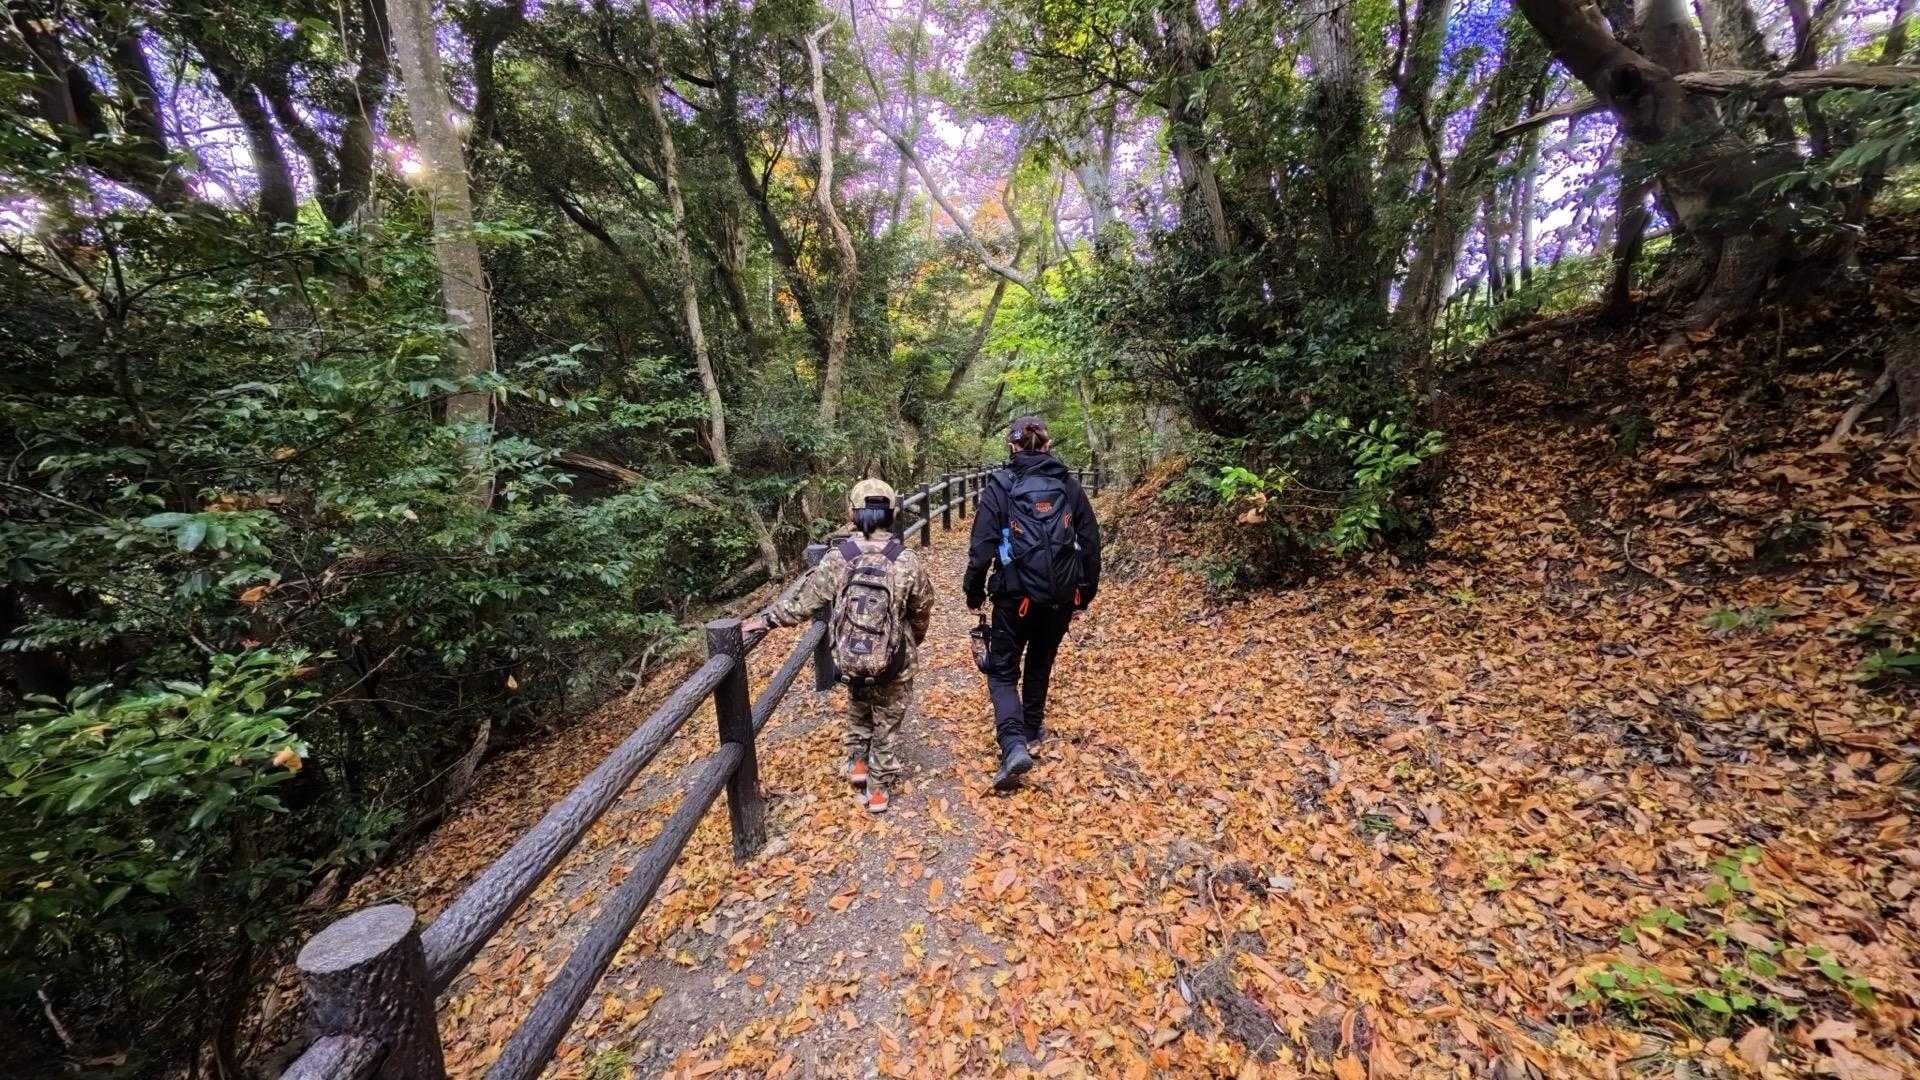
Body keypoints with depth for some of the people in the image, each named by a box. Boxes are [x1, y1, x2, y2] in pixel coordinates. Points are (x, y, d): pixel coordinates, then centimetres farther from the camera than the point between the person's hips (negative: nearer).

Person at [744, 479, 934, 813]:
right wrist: (913, 643, 18)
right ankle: (878, 788, 30)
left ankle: (857, 761, 38)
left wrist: (764, 619, 6)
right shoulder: (907, 562, -14)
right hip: (894, 663, -1)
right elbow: (922, 613, -2)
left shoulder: (837, 558, -12)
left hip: (850, 660, 2)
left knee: (858, 708, 32)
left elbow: (802, 600, -7)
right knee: (887, 722, 19)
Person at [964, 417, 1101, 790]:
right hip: (1062, 595, 4)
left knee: (1003, 671, 10)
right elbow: (1091, 543, 5)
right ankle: (1031, 729, 40)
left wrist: (974, 593, 3)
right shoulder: (1069, 485, 3)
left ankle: (1014, 745, -7)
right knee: (1041, 663, 24)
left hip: (1016, 594, -3)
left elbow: (982, 546, -10)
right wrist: (1085, 592, 15)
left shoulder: (1000, 485, -7)